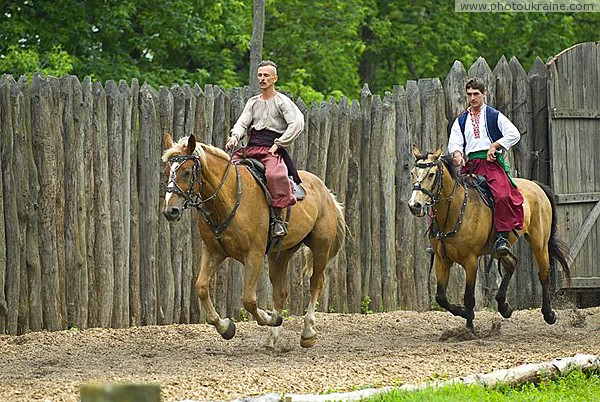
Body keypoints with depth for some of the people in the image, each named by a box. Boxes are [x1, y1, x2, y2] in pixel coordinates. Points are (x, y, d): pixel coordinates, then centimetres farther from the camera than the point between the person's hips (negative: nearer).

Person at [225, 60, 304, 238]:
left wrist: (278, 145, -11)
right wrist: (235, 136, -12)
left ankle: (279, 218, -32)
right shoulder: (253, 102, 22)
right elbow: (242, 123, 11)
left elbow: (297, 124, -7)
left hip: (272, 151, -6)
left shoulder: (282, 101, 5)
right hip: (250, 149, 6)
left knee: (275, 175, -37)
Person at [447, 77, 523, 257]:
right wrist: (457, 153, -11)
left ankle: (502, 237, -28)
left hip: (492, 163, -4)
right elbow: (454, 142, 11)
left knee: (502, 195, -29)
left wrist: (495, 145, -8)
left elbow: (514, 134, 2)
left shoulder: (494, 116, 10)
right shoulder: (461, 120, 20)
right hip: (469, 165, 4)